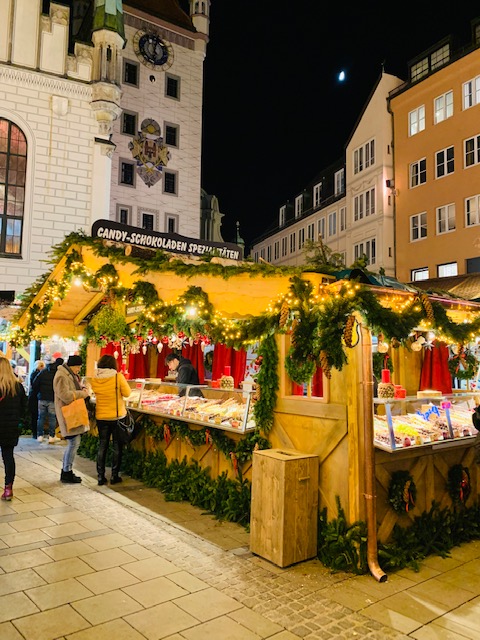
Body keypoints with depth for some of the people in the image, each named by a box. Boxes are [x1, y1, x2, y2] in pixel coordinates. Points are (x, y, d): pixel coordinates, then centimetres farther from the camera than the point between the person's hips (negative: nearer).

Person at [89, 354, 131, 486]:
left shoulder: (94, 380, -6)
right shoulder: (118, 377, -15)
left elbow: (96, 394, 6)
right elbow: (127, 393, -9)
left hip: (101, 417, 3)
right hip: (118, 416, -3)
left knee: (102, 446, 13)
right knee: (117, 447, 10)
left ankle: (101, 477, 16)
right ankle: (114, 476, 14)